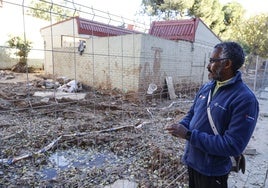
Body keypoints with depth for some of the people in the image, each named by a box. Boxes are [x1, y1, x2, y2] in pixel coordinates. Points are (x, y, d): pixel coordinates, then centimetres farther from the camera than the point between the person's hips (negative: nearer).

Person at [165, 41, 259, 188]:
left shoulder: (245, 99, -23)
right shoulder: (206, 87, 0)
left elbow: (233, 146, -27)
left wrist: (189, 135, -28)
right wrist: (181, 126, -12)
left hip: (213, 171, -6)